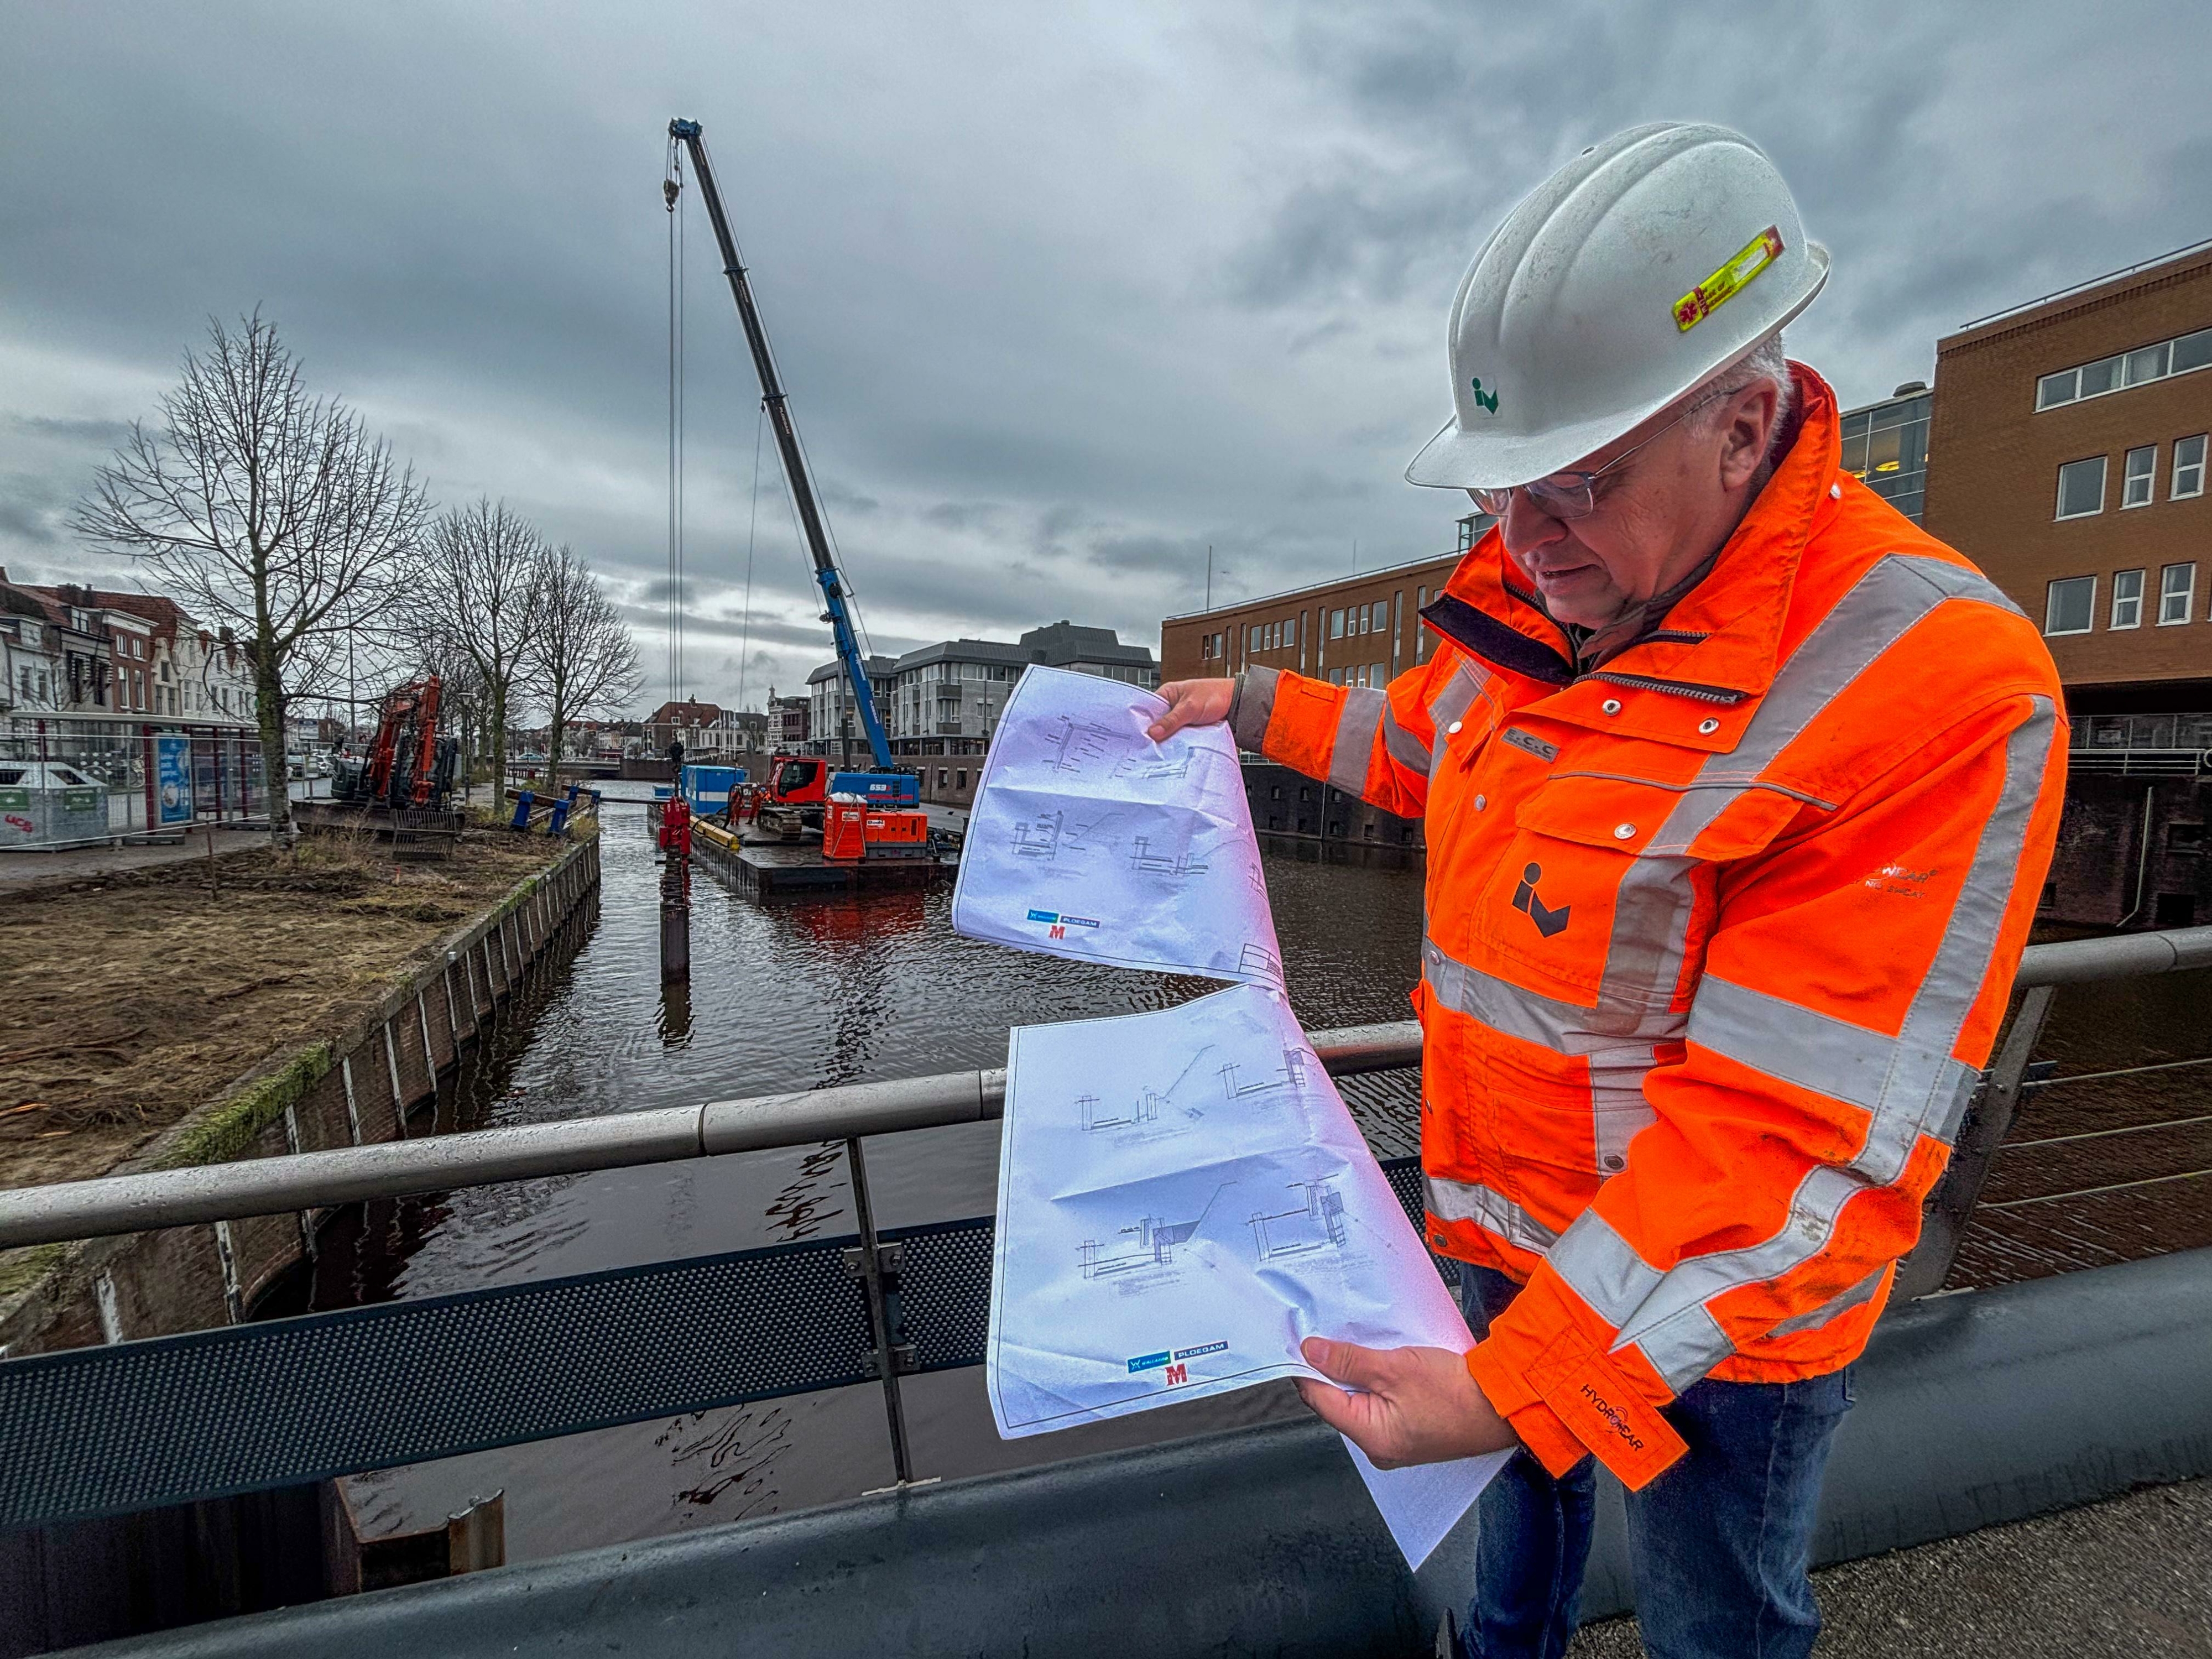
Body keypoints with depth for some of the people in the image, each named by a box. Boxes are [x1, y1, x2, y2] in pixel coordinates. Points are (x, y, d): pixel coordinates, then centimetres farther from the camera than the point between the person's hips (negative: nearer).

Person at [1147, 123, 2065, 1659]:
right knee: (1529, 1479, 33)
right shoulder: (1542, 591, -6)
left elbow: (1796, 1136, -29)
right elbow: (1423, 743, 16)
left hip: (1712, 1313, -6)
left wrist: (1518, 1386, -29)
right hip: (1505, 1228, 7)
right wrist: (1252, 704, 14)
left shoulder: (1934, 689, -28)